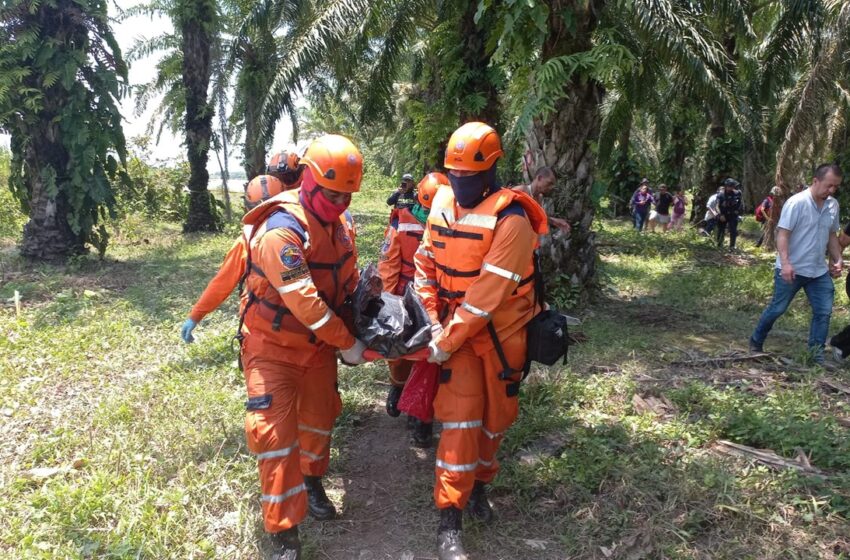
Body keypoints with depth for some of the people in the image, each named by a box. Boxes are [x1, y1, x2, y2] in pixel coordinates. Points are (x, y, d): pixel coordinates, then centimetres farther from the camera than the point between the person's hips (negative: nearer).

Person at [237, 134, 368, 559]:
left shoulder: (341, 220, -3)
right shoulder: (280, 230, -30)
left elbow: (348, 276, 11)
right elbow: (303, 302, -31)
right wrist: (348, 343, -23)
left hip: (320, 341, 7)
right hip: (273, 345, -7)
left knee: (320, 417, 19)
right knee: (276, 433, -7)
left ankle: (311, 481, 46)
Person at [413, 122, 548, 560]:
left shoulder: (510, 220, -21)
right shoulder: (442, 203, -2)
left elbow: (487, 295, -24)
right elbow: (425, 264, 4)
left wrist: (446, 342, -21)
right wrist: (432, 321, -5)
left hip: (500, 329, -2)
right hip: (455, 324, 2)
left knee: (495, 414, 12)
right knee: (460, 417, -4)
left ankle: (479, 483, 39)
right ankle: (450, 520, 3)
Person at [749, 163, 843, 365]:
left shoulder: (833, 205, 5)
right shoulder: (797, 203, -16)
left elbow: (831, 236, 17)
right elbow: (782, 234, -19)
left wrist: (838, 259, 8)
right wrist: (785, 263, -28)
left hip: (819, 271, 6)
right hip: (791, 270, -6)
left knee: (823, 311, 2)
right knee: (777, 309, 5)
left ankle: (817, 355, 11)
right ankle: (756, 342, 24)